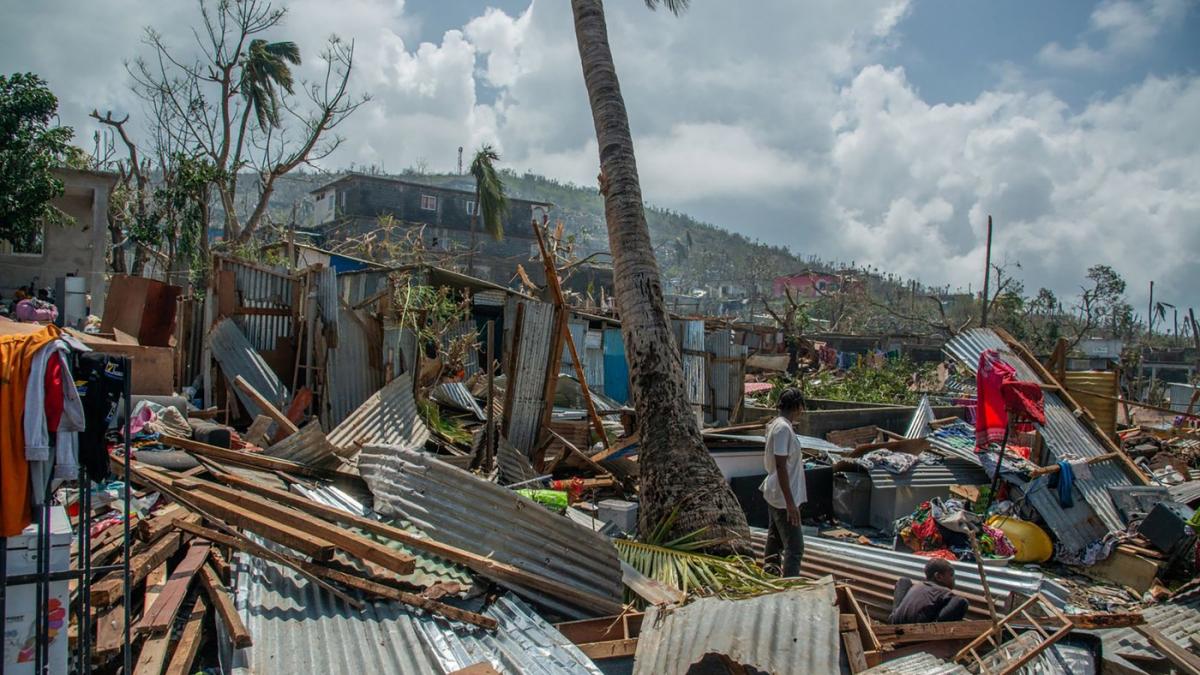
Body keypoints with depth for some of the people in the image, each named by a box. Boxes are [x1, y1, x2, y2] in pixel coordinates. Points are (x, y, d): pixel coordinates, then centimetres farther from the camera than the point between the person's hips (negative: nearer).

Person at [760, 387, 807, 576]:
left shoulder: (775, 425, 8)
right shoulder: (783, 428, -21)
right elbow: (781, 466, -25)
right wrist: (790, 503, -25)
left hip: (774, 495, 10)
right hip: (784, 498, -10)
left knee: (775, 539, 22)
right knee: (795, 547, -8)